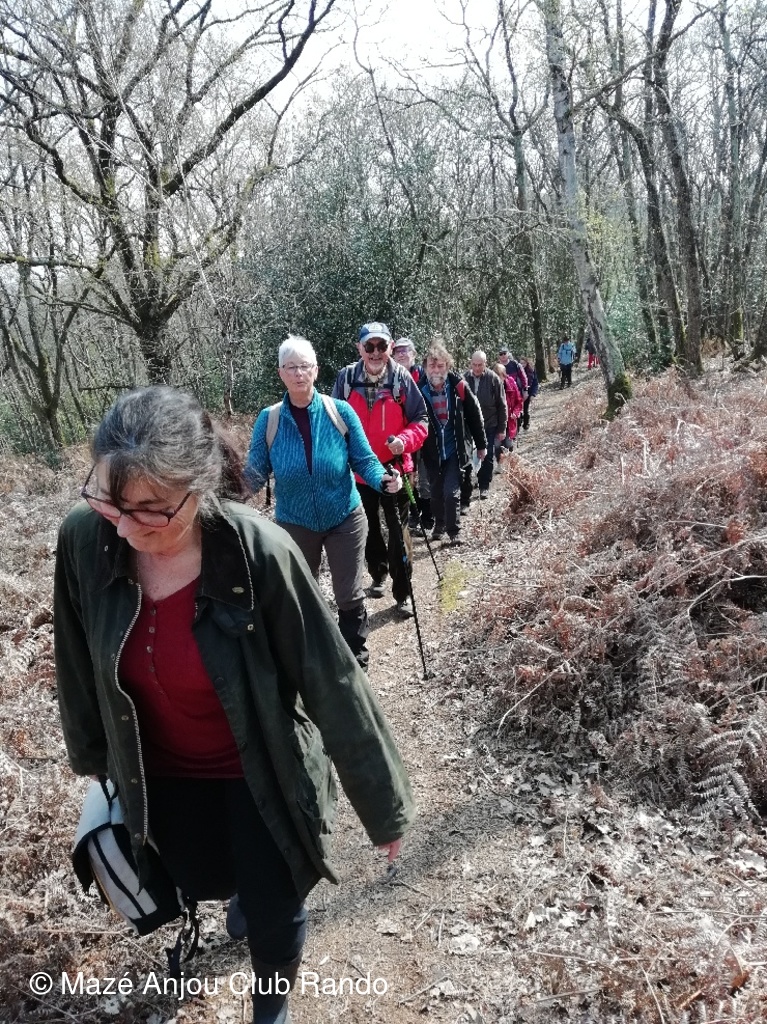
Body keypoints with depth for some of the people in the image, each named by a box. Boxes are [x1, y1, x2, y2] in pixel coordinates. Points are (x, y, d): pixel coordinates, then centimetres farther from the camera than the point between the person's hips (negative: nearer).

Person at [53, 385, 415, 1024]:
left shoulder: (259, 553, -33)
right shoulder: (84, 540, -21)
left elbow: (333, 684, -23)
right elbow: (79, 666, -2)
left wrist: (385, 804, -14)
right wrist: (93, 756, 13)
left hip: (261, 774, -3)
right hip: (162, 775, 4)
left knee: (274, 915, 14)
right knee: (206, 883, 28)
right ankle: (242, 890, 66)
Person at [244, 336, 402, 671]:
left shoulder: (340, 412, -13)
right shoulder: (269, 420, -9)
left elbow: (364, 460, -6)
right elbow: (254, 474, -6)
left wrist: (383, 480, -26)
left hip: (345, 519, -1)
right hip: (295, 523, 2)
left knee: (349, 596, 7)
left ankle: (357, 661, 28)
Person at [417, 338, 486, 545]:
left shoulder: (459, 387, -8)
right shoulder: (421, 390, -8)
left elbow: (475, 417, 0)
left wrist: (481, 446, 5)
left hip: (456, 449, -2)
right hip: (432, 452, 2)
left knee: (451, 492, -8)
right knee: (436, 492, 13)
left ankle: (454, 531, 8)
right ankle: (439, 526, 35)